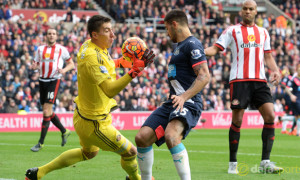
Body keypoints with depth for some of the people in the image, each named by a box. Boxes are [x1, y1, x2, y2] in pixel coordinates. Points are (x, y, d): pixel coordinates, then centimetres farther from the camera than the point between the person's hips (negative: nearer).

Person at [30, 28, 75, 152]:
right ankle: (64, 131, 31)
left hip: (54, 81, -5)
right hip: (42, 80, 5)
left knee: (47, 111, -13)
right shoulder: (40, 49, 12)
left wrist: (64, 70, -12)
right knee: (48, 112, 10)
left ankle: (41, 142, -11)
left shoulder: (61, 49, 2)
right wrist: (34, 66, -8)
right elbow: (35, 64, 16)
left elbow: (71, 64, 8)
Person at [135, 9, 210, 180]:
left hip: (188, 104, -10)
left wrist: (184, 96, -30)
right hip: (172, 103, 10)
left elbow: (205, 76, -20)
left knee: (171, 136, -36)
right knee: (142, 137, 0)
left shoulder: (192, 44, -8)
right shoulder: (180, 45, 23)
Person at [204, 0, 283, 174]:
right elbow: (216, 49, 1)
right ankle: (233, 163, 7)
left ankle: (265, 162, -6)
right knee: (237, 120, -4)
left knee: (270, 116, -10)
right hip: (239, 80, -3)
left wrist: (275, 70, 4)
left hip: (259, 81, 3)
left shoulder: (263, 32, 18)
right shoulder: (232, 31, 7)